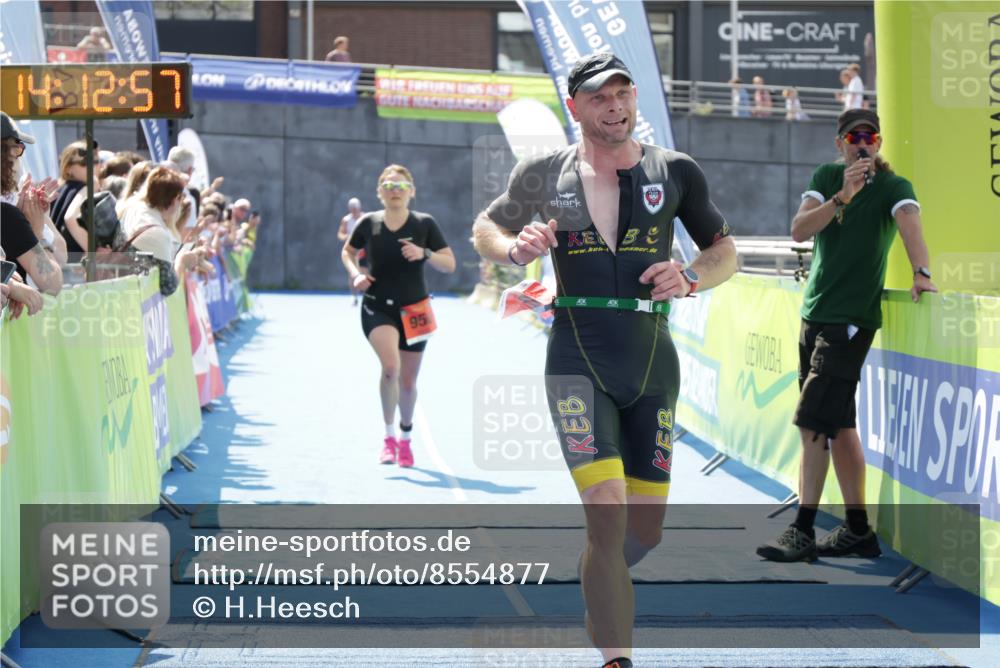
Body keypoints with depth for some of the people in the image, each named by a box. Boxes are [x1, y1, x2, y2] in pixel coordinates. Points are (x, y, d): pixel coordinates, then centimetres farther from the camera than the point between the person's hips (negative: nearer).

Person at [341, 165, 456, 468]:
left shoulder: (424, 224, -5)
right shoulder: (369, 223, -3)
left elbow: (450, 264, -4)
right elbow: (347, 252, 15)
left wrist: (424, 253, -22)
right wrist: (355, 273, -5)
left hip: (413, 310, 1)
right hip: (377, 308, -1)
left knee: (408, 381, 10)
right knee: (390, 365, -26)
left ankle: (405, 438, 36)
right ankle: (388, 436, -12)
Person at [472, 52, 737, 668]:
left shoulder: (674, 171, 4)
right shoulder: (546, 175, 4)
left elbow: (725, 252, 11)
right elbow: (486, 227, 18)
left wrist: (689, 280, -11)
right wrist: (514, 249, -6)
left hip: (652, 360, 3)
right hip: (578, 358, -2)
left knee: (646, 528, 6)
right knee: (608, 512, -20)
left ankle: (598, 584, 40)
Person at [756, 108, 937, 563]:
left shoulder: (893, 187, -7)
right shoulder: (826, 177, 6)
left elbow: (910, 226, -26)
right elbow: (799, 230, -8)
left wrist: (921, 273, -45)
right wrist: (843, 198, -23)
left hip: (852, 319, -6)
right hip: (814, 313, 6)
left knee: (813, 423, -13)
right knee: (839, 425, 10)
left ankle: (803, 531, -11)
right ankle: (858, 530, 16)